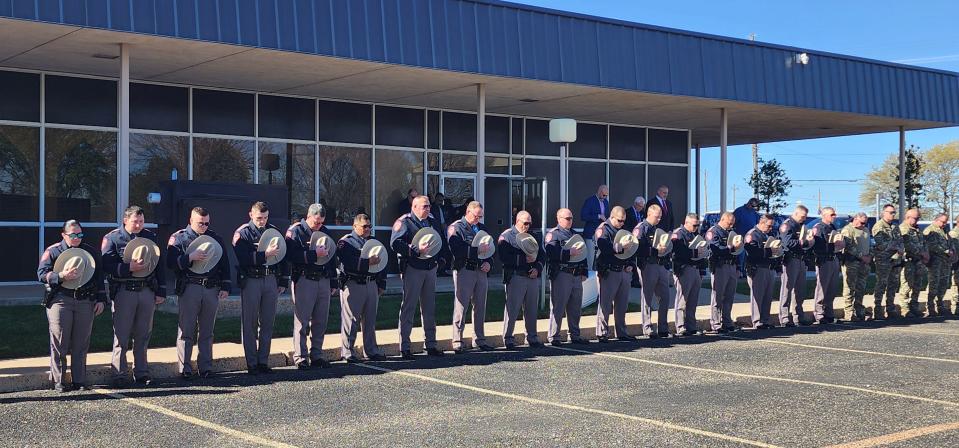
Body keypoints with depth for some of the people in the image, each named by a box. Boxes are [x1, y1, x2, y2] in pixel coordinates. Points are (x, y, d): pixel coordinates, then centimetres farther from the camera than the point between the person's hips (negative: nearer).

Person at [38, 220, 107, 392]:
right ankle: (58, 381, 3)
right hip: (60, 300, -3)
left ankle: (80, 380, 10)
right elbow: (41, 274, -3)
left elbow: (99, 277, 15)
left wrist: (101, 299, 8)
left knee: (81, 344, 4)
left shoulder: (91, 252, 14)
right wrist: (62, 276, -19)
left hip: (85, 301, 3)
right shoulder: (52, 251, 5)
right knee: (59, 342, -3)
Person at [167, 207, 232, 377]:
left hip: (212, 289, 3)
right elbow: (171, 262, -6)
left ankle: (206, 367, 13)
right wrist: (190, 257, -18)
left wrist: (225, 287, 7)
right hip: (189, 289, -3)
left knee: (207, 331, 8)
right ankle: (184, 368, 4)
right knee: (186, 330, -1)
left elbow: (224, 263, 14)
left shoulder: (215, 238, 14)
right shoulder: (178, 238, 3)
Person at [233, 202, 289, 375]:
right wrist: (265, 254, -23)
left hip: (271, 281, 4)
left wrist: (283, 282, 8)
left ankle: (263, 361, 14)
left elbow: (283, 256, 13)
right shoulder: (242, 233, -2)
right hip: (251, 281, -4)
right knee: (250, 323, 1)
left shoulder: (274, 231, 11)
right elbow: (243, 258, -16)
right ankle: (252, 363, 6)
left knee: (267, 323, 6)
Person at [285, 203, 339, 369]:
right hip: (304, 280, -6)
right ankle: (300, 358, 0)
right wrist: (314, 254, -21)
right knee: (302, 321, -4)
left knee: (321, 321, 8)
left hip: (323, 281, 6)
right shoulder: (296, 231, -4)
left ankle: (316, 355, 16)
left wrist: (333, 282, 17)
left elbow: (332, 257, 20)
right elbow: (291, 255, -18)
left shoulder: (325, 232, 15)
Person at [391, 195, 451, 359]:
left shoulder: (433, 222, 14)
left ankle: (431, 345, 19)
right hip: (412, 269, -7)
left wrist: (443, 258, 7)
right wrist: (416, 249, -26)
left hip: (431, 268, 7)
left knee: (429, 307, 11)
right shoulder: (404, 222, -7)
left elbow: (442, 241, 22)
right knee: (408, 307, -3)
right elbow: (395, 243, -19)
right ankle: (404, 348, 1)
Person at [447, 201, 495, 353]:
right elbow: (456, 250, -18)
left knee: (480, 306, 10)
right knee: (461, 306, -6)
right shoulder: (456, 228, -4)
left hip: (481, 271, 6)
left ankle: (479, 340, 19)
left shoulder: (482, 228, 18)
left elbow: (489, 247, 22)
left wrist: (488, 262, 2)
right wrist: (477, 249, -21)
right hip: (464, 270, -6)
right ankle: (457, 342, -3)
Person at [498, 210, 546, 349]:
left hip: (533, 277, 6)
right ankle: (508, 339, 1)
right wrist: (524, 259, -17)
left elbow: (542, 254, 15)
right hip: (515, 277, -6)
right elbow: (504, 257, -14)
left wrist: (537, 268, -4)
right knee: (512, 309, -5)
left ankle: (532, 338, 18)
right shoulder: (506, 236, -1)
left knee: (532, 309, 10)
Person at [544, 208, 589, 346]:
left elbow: (582, 252, 22)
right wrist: (570, 253, -22)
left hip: (576, 276, 7)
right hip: (561, 275, -7)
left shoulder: (575, 234, 21)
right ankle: (553, 337, 0)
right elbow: (551, 253, -18)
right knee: (558, 307, -5)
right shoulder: (552, 234, -3)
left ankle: (575, 335, 21)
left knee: (576, 308, 11)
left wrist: (584, 272, 13)